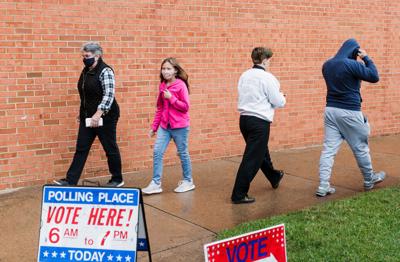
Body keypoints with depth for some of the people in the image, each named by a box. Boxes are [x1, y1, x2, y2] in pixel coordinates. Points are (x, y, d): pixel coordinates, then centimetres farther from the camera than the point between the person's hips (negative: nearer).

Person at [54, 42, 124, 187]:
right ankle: (70, 180, 8)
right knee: (81, 148, 6)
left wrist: (98, 114, -28)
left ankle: (117, 179, 19)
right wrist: (82, 115, 18)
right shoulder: (86, 71, 11)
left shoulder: (105, 71, -14)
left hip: (104, 117, -8)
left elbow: (109, 95, -22)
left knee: (110, 148, 4)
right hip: (88, 117, 8)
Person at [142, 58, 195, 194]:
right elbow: (159, 109, 13)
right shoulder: (162, 86, 8)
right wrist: (154, 127, 12)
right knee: (157, 152, -2)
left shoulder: (181, 85, -10)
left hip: (179, 126, -5)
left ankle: (188, 181, 23)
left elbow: (185, 107, -11)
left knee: (183, 154, 7)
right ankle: (156, 183, 4)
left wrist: (171, 98, -20)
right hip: (164, 126, 6)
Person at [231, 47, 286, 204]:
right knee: (252, 158, -3)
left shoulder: (244, 76, 7)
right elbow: (279, 102, -9)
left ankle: (274, 177, 49)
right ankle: (239, 195, -2)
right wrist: (281, 97, 12)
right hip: (259, 121, -8)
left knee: (261, 151, 25)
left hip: (244, 119, 8)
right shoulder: (267, 77, -13)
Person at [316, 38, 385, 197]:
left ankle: (323, 187, -3)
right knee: (361, 148, 12)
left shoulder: (327, 65, 8)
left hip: (331, 110, 6)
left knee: (328, 149, 3)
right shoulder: (352, 65, -15)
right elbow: (374, 77, -11)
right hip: (349, 112, -6)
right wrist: (366, 58, -2)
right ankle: (369, 180, 30)